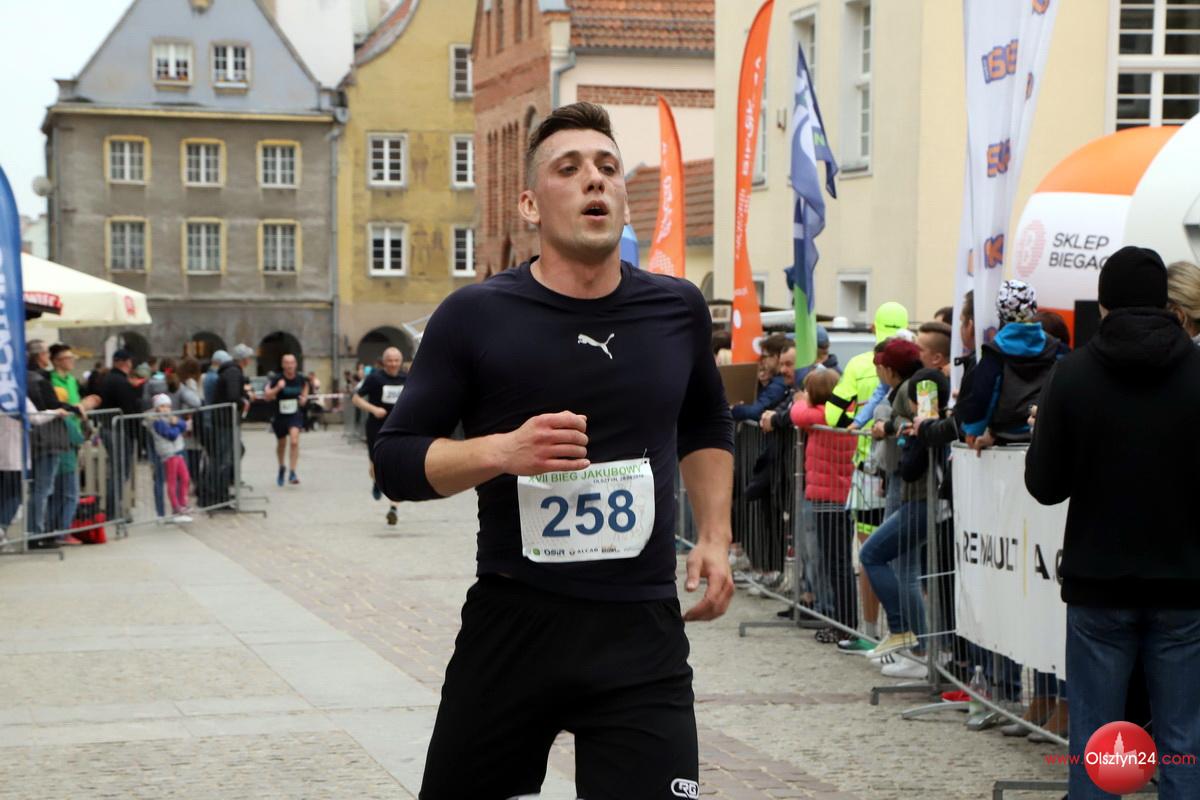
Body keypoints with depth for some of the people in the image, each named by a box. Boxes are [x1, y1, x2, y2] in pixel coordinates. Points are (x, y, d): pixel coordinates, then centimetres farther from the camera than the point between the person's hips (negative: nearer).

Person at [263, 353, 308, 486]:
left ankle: (292, 473, -17)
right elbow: (267, 396, -11)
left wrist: (304, 397, 4)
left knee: (294, 441, -21)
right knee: (281, 444, 18)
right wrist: (277, 388, -26)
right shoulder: (278, 380, -11)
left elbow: (305, 386, 20)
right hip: (280, 415, 0)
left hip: (295, 414, 0)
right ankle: (281, 468, 45)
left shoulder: (300, 379, -4)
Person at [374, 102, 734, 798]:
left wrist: (715, 537, 14)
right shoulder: (476, 317, -4)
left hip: (642, 635, 1)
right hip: (511, 627, -1)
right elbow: (396, 461, -3)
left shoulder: (678, 311, 7)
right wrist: (503, 451, -19)